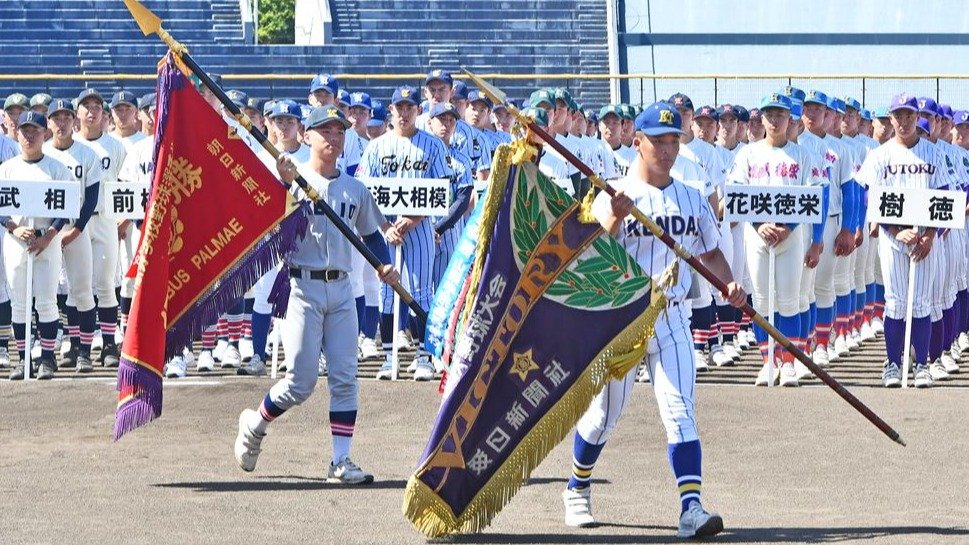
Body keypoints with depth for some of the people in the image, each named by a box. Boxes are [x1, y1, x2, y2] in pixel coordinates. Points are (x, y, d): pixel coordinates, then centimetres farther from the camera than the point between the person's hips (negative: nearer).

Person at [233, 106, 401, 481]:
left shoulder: (355, 189, 13)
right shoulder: (294, 180, -2)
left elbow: (372, 233, 22)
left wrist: (384, 266, 4)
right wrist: (285, 184, -29)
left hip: (341, 289, 5)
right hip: (303, 285, -4)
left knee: (345, 378, -1)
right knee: (301, 382, -6)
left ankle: (341, 461, 2)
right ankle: (255, 424, 21)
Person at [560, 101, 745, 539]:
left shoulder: (692, 200, 9)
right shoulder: (614, 197, -5)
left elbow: (710, 253, 19)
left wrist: (729, 284, -1)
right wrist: (615, 220, -30)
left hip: (672, 320, 3)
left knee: (680, 412, -10)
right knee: (604, 412, 7)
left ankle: (691, 507, -18)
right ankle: (577, 490, 31)